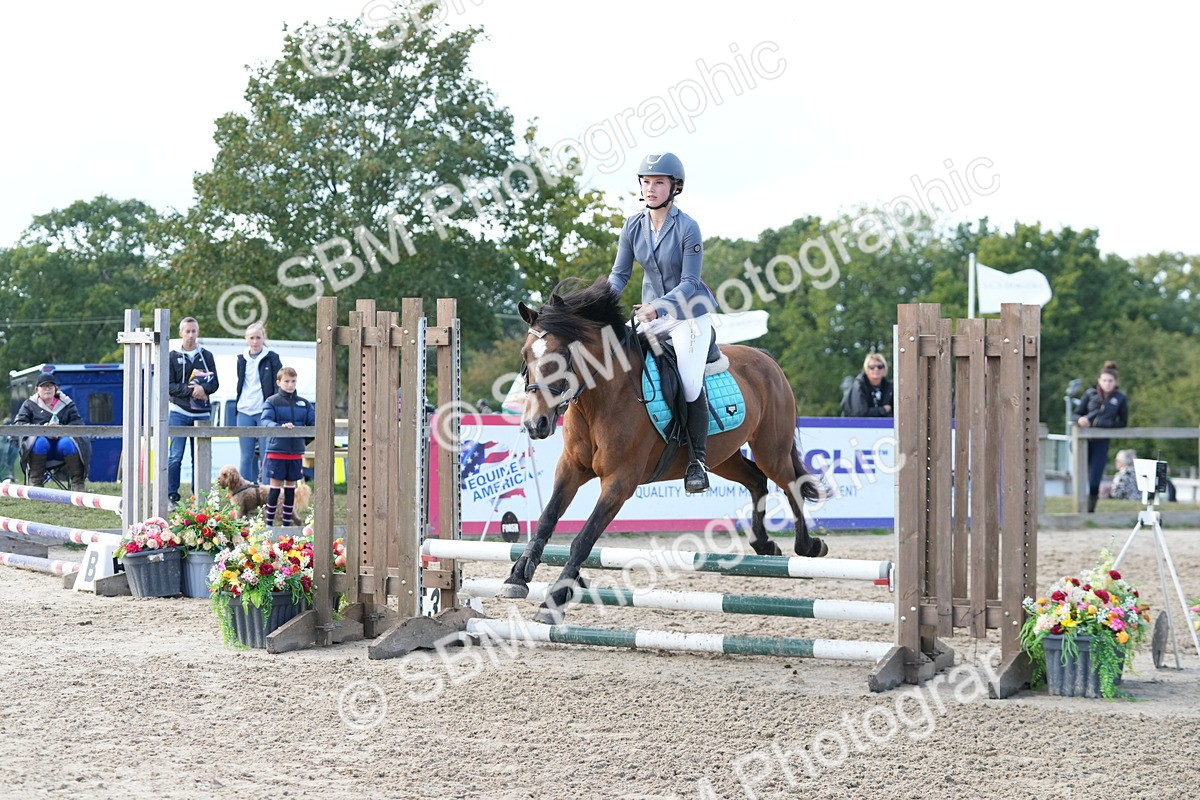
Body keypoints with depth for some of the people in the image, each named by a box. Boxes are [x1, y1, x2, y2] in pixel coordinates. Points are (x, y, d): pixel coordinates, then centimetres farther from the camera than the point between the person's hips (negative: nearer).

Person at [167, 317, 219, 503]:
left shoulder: (206, 356, 13)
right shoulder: (173, 357, 5)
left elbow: (214, 383, 7)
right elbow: (169, 386, -3)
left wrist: (203, 388, -15)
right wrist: (191, 390, -15)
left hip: (201, 413, 3)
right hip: (179, 412, -3)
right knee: (175, 456, -7)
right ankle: (172, 495, -3)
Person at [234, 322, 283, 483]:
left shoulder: (272, 358, 0)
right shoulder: (242, 359, 13)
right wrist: (237, 406, 16)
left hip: (264, 412, -4)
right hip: (244, 412, 4)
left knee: (266, 456, -5)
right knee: (246, 457, 5)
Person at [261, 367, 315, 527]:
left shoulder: (304, 403, 11)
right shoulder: (272, 402, -2)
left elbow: (313, 422, 5)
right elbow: (266, 421, -15)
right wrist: (280, 426, -34)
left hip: (296, 452, 4)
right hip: (277, 450, -4)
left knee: (291, 486, 10)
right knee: (275, 486, -2)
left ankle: (287, 523, 17)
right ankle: (269, 523, 4)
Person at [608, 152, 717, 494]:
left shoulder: (687, 228, -17)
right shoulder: (633, 226, -3)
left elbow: (689, 283, -19)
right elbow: (620, 274, 2)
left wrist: (658, 306, -35)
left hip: (689, 313, -5)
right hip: (652, 315, 5)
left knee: (690, 381, -18)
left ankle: (697, 461, -8)